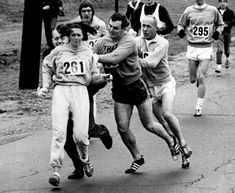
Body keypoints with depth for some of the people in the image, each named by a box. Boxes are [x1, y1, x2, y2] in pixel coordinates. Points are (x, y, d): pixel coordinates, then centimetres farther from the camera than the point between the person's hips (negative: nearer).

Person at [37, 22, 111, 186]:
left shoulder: (88, 53, 15)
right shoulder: (58, 51, 10)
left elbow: (92, 77, 18)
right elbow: (47, 68, 23)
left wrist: (102, 77, -2)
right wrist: (45, 86, 13)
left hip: (80, 91, 1)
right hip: (61, 90, -1)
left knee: (80, 134, -9)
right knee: (59, 132, -13)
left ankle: (85, 160, 22)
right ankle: (56, 170, -16)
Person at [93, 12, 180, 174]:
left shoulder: (129, 41, -21)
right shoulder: (102, 42, -3)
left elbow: (114, 58, -34)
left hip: (136, 85, -5)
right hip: (119, 88, 5)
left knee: (149, 125, 7)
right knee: (123, 128, 0)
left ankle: (171, 142, 35)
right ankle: (137, 158, 20)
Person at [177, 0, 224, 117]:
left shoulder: (213, 11, 1)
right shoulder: (189, 11, 2)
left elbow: (220, 24, 16)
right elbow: (181, 24, 15)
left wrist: (217, 32, -4)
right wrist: (181, 31, -7)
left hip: (206, 48, -2)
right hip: (192, 47, 2)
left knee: (201, 78, -11)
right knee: (192, 79, 5)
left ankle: (199, 107, -3)